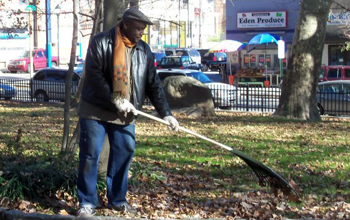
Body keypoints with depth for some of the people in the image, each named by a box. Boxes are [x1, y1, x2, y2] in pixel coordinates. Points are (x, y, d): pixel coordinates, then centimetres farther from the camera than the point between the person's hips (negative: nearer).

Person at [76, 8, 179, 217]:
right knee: (90, 155, -3)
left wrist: (166, 113, -1)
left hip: (125, 114, 5)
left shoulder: (144, 50, 5)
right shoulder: (100, 42, -9)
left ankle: (117, 199, 18)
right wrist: (116, 101, -22)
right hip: (96, 110, -4)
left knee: (124, 153, 4)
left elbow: (153, 84, 7)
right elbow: (94, 76, -17)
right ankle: (87, 202, 6)